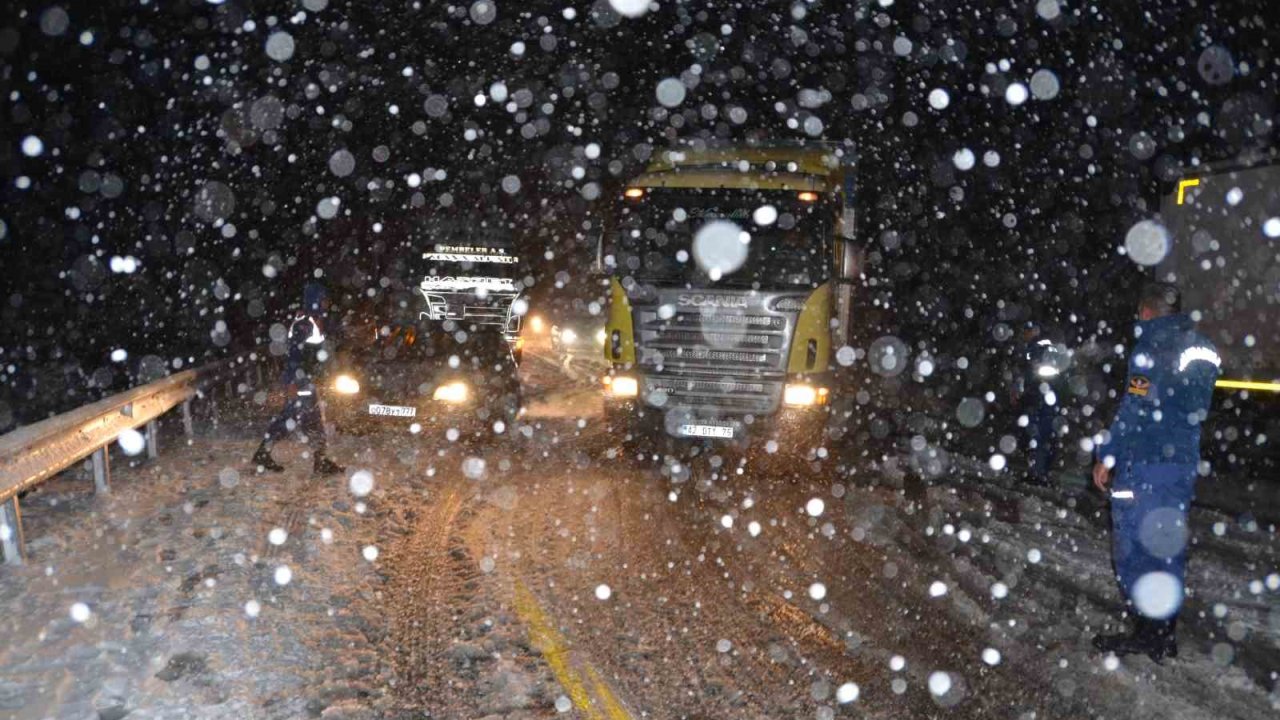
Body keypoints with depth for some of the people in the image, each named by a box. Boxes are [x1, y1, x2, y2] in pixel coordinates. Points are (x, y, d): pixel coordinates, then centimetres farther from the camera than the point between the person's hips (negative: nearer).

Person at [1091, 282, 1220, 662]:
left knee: (1134, 549, 0)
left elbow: (1135, 410, -17)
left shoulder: (1152, 344, -12)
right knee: (1168, 548, 13)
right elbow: (1196, 409, 17)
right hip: (1183, 463, 8)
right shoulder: (1202, 347, 12)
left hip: (1144, 464, -8)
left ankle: (1148, 633, 4)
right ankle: (1165, 634, 19)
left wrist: (1107, 457, -11)